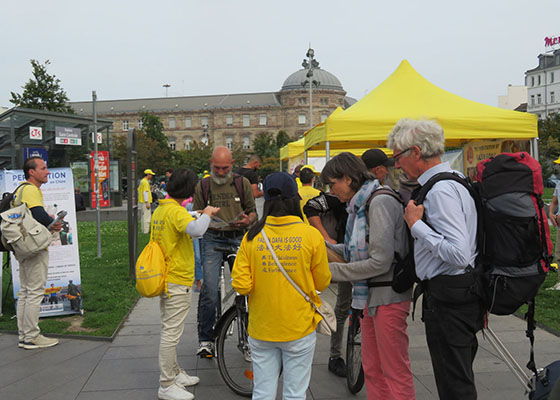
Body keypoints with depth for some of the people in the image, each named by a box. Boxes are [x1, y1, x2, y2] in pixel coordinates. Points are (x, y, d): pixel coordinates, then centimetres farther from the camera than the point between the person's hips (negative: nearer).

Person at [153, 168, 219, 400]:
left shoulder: (159, 210, 10)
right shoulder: (176, 211, -20)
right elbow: (196, 229, -38)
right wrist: (207, 214, -21)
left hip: (166, 279, 10)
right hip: (177, 281, -10)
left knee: (169, 330, 19)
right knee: (171, 333, -2)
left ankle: (174, 374, 33)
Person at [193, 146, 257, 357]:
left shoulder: (243, 183, 8)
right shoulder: (202, 186, 8)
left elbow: (253, 212, 13)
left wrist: (247, 220, -9)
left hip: (238, 239, 1)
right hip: (212, 240, -1)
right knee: (209, 292, -8)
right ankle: (205, 339, 6)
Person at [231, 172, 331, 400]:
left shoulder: (252, 236, -6)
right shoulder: (311, 235, -9)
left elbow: (241, 285, -7)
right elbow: (322, 283, -1)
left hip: (261, 329, 2)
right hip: (299, 329, -2)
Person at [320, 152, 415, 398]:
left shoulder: (380, 202, -16)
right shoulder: (362, 203, 13)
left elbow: (380, 261, -21)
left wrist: (332, 270, -15)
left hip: (388, 296, -9)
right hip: (371, 295, 9)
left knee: (396, 373, 0)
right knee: (372, 370, 14)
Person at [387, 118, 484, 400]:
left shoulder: (440, 191, -21)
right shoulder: (455, 180, 12)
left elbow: (459, 254, -29)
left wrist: (416, 224, -22)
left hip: (447, 299, -11)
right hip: (463, 292, 11)